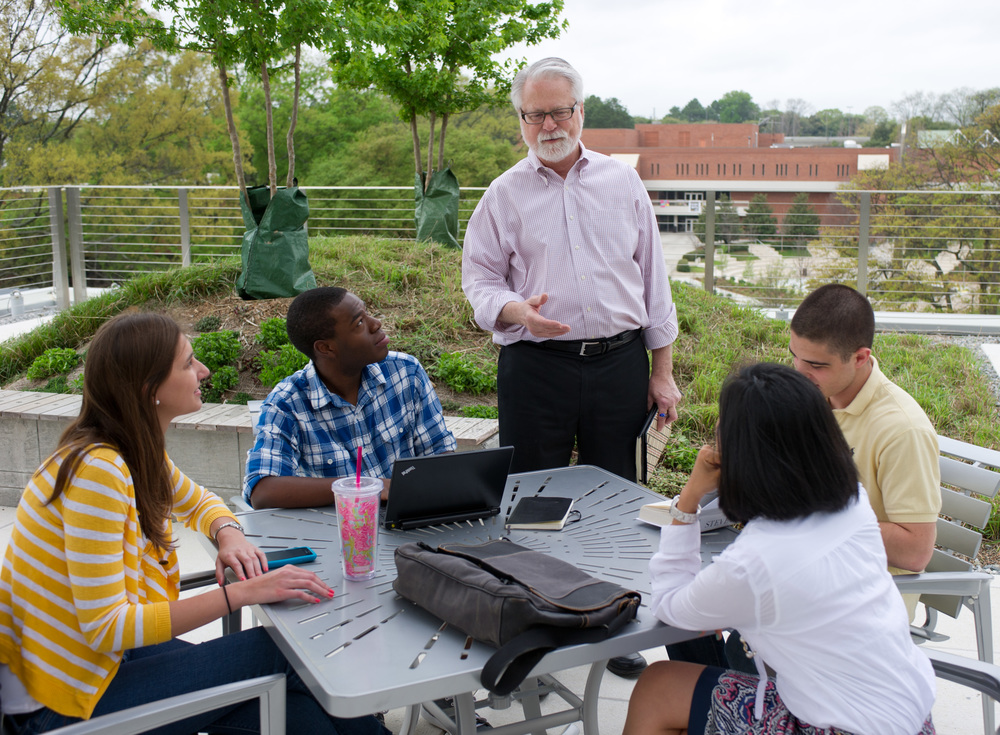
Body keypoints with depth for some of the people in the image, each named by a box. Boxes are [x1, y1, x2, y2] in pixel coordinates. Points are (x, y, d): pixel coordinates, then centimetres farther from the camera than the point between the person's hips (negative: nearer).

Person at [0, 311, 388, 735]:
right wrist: (243, 593, -29)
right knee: (272, 652, -10)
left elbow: (197, 501, 20)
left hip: (105, 650, 7)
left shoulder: (140, 450, 0)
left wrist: (229, 533, -4)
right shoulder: (97, 470, -26)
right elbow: (107, 628, -28)